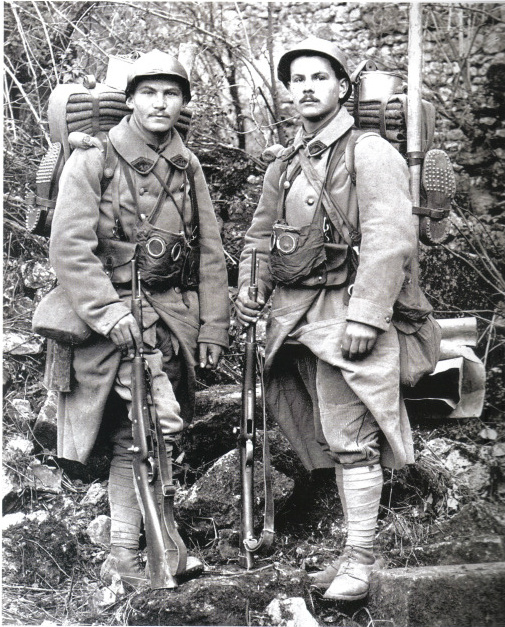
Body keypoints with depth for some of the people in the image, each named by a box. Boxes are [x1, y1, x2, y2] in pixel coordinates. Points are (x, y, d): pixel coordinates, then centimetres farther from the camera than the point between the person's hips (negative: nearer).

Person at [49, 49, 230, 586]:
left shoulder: (187, 168, 12)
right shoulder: (92, 161, -3)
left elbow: (210, 254, 13)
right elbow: (68, 249, -10)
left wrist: (212, 328, 7)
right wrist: (111, 314, -18)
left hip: (173, 313, 4)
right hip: (115, 308, -4)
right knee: (163, 421, -20)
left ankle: (123, 557, 18)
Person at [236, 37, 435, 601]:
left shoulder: (370, 153, -7)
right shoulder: (284, 165, 17)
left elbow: (390, 240, -16)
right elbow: (259, 234, 25)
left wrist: (365, 317, -22)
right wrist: (249, 290, 9)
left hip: (344, 314, -7)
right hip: (295, 319, 7)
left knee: (351, 441, -5)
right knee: (332, 440, 13)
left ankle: (361, 559, 5)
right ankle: (352, 551, 22)